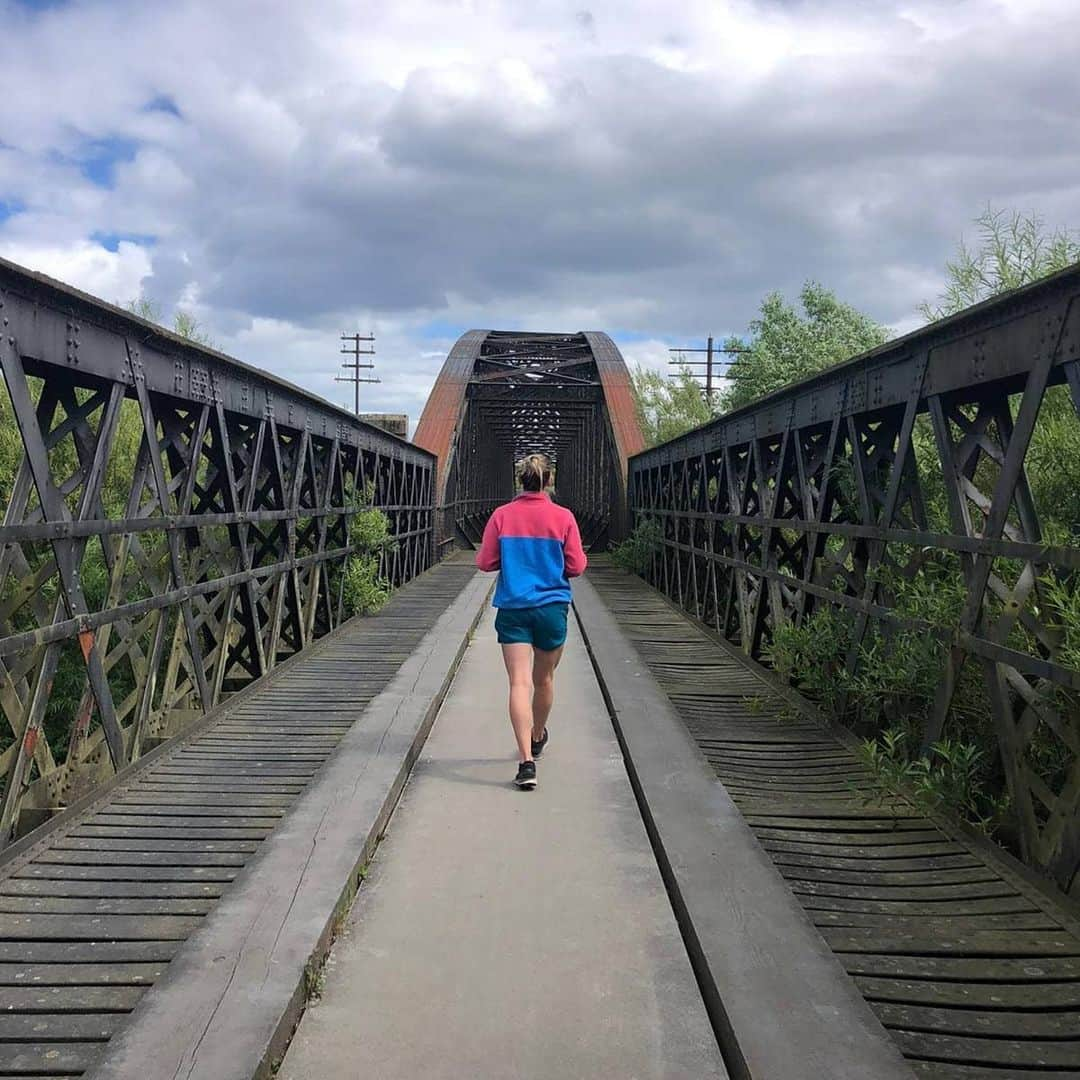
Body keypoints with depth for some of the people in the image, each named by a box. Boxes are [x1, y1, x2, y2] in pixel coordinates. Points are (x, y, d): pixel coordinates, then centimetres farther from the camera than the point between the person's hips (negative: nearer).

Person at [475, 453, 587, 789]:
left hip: (512, 608, -1)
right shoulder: (563, 517, -5)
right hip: (552, 607, 1)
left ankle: (526, 760, -15)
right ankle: (537, 738, 42)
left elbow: (485, 562, -2)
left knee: (520, 683, -4)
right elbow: (576, 567, -3)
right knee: (544, 680, 19)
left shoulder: (502, 515, -4)